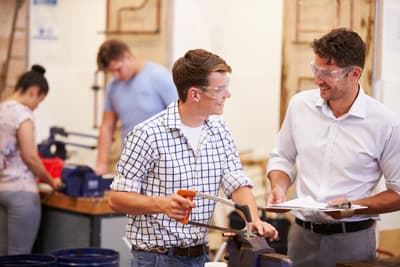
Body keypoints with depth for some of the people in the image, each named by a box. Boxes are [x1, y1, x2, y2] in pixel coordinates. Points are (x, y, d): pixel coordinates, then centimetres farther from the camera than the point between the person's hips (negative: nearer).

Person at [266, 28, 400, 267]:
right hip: (302, 235, 3)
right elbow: (283, 158, 14)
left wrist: (354, 207, -17)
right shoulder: (300, 104, 0)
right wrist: (279, 188, -5)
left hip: (353, 239, -3)